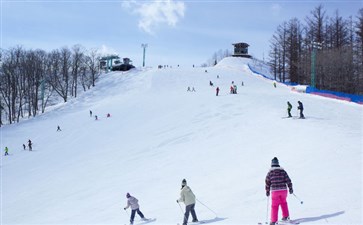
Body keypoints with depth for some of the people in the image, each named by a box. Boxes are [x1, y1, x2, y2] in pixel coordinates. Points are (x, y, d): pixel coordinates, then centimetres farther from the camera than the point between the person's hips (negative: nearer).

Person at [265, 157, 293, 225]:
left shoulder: (270, 172, -1)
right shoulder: (283, 171, 4)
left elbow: (267, 182, 3)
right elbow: (288, 180, 2)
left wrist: (267, 191, 14)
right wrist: (290, 188, 10)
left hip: (275, 191, -2)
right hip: (283, 190, 2)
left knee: (274, 205, 5)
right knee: (283, 202, 25)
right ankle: (286, 216, 27)